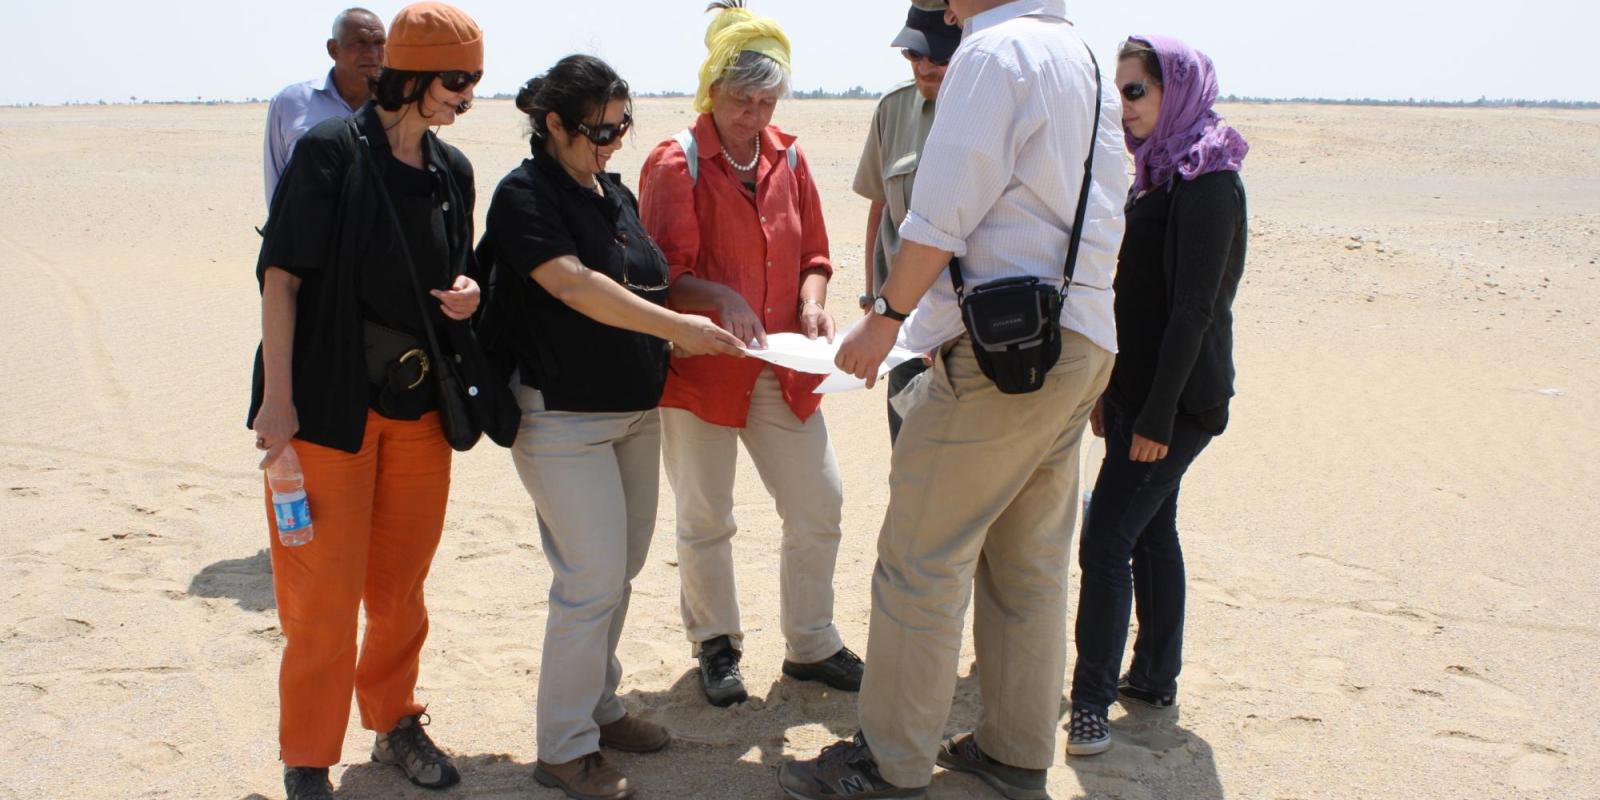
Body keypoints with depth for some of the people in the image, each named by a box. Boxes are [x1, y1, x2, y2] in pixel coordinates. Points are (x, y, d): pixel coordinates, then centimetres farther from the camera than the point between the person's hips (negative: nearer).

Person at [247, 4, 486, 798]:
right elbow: (281, 276, -12)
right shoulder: (331, 151, -11)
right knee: (324, 592, 1)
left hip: (419, 405, 6)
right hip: (331, 405, -5)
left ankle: (395, 722, 33)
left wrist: (466, 294, -5)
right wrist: (277, 399, -15)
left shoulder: (451, 169, 8)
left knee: (401, 584, 15)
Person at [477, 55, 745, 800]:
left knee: (620, 570, 14)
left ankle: (599, 706, 31)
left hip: (634, 410, 8)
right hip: (564, 416, -8)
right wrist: (674, 326, -25)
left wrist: (681, 338, 2)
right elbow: (576, 286, -21)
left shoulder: (616, 194, 11)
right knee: (593, 579, -5)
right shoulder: (524, 194, -10)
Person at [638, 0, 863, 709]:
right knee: (705, 519, 7)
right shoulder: (676, 164, -9)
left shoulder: (788, 160, 7)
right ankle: (716, 648, 27)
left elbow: (813, 256, 14)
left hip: (782, 371, 5)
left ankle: (810, 645, 26)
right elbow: (659, 275, -13)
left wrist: (812, 301, -7)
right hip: (700, 370, -5)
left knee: (819, 506, 7)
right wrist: (720, 300, -29)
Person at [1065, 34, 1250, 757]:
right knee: (1151, 532, 16)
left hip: (1177, 399, -9)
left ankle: (1091, 703, -1)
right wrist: (1110, 391, 16)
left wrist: (1157, 417, -21)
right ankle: (1156, 677, 28)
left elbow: (1193, 309, -21)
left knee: (1105, 543, -9)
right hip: (1138, 389, 9)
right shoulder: (1159, 172, 12)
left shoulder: (1208, 182, -16)